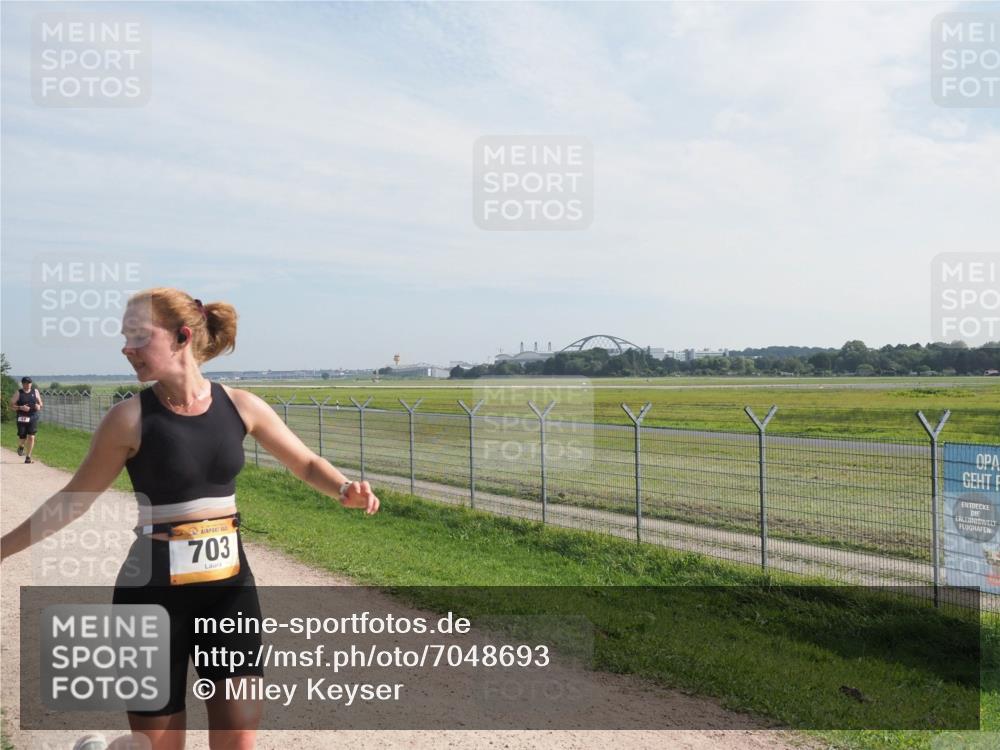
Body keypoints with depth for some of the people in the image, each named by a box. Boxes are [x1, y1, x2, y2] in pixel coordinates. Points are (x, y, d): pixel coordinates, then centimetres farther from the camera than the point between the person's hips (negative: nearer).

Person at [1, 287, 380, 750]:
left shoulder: (240, 406, -3)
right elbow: (75, 498, 2)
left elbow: (306, 464, 6)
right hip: (153, 593, -2)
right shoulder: (130, 418, -10)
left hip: (229, 586, 2)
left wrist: (346, 489, -13)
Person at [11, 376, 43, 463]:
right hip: (22, 418, -1)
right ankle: (20, 447, 35)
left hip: (33, 417, 1)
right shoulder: (18, 393, 2)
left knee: (31, 437, -7)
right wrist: (21, 407, -18)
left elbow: (40, 403, 15)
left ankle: (28, 457, 2)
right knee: (22, 438, -2)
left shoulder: (35, 391, 8)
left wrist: (39, 406, -8)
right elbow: (12, 405, -1)